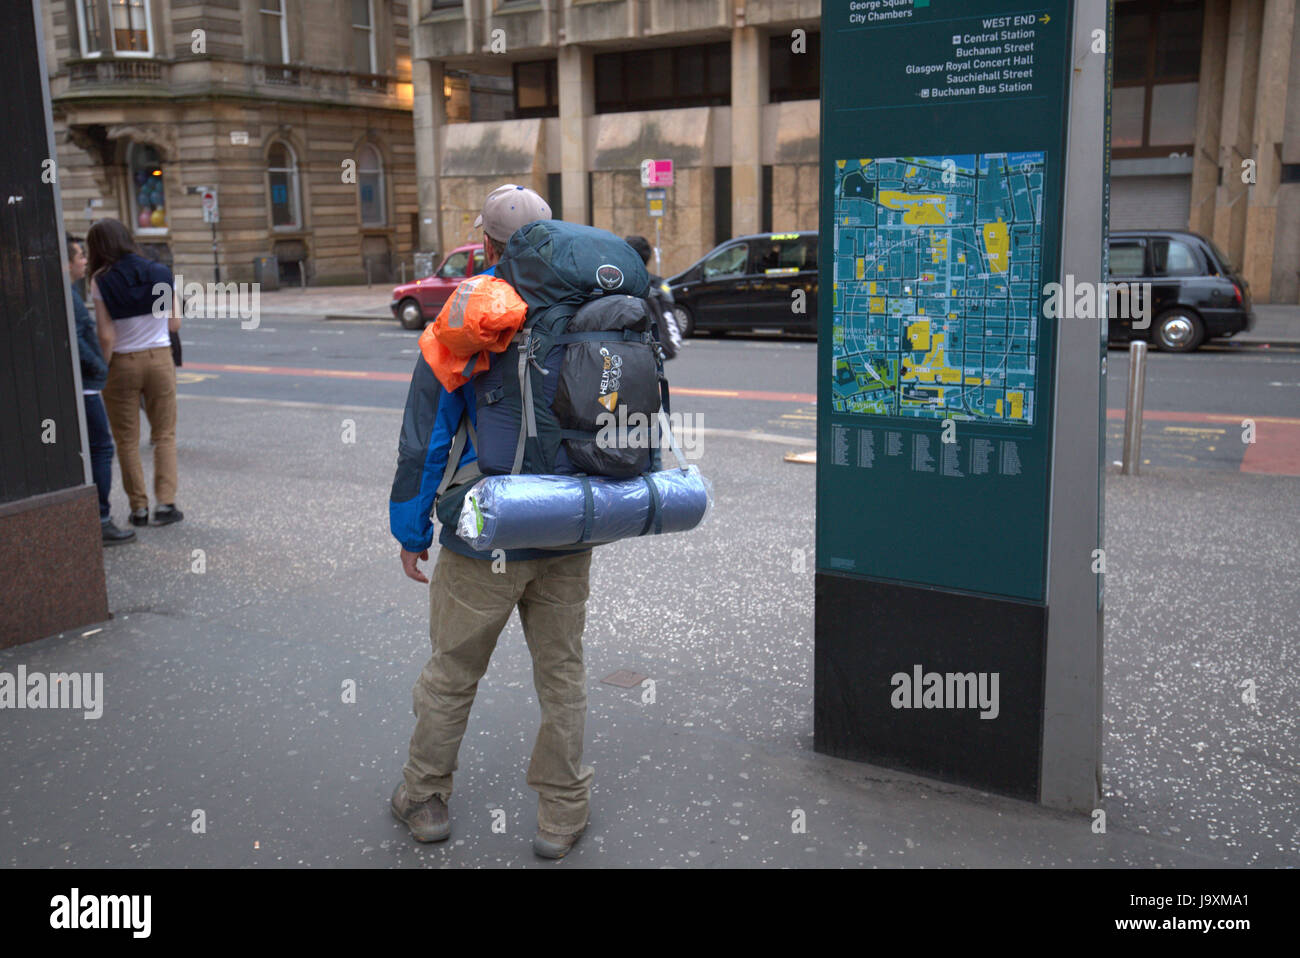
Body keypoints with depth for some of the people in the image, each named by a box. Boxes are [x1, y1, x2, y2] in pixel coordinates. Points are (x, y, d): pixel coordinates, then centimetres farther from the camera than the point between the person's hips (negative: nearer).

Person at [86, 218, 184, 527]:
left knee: (127, 440, 10)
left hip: (122, 363, -2)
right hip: (159, 358, 2)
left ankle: (139, 507, 12)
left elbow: (107, 337, -13)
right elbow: (175, 324, 3)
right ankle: (165, 501, 1)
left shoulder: (101, 282, -9)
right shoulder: (160, 273, -1)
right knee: (164, 435, 10)